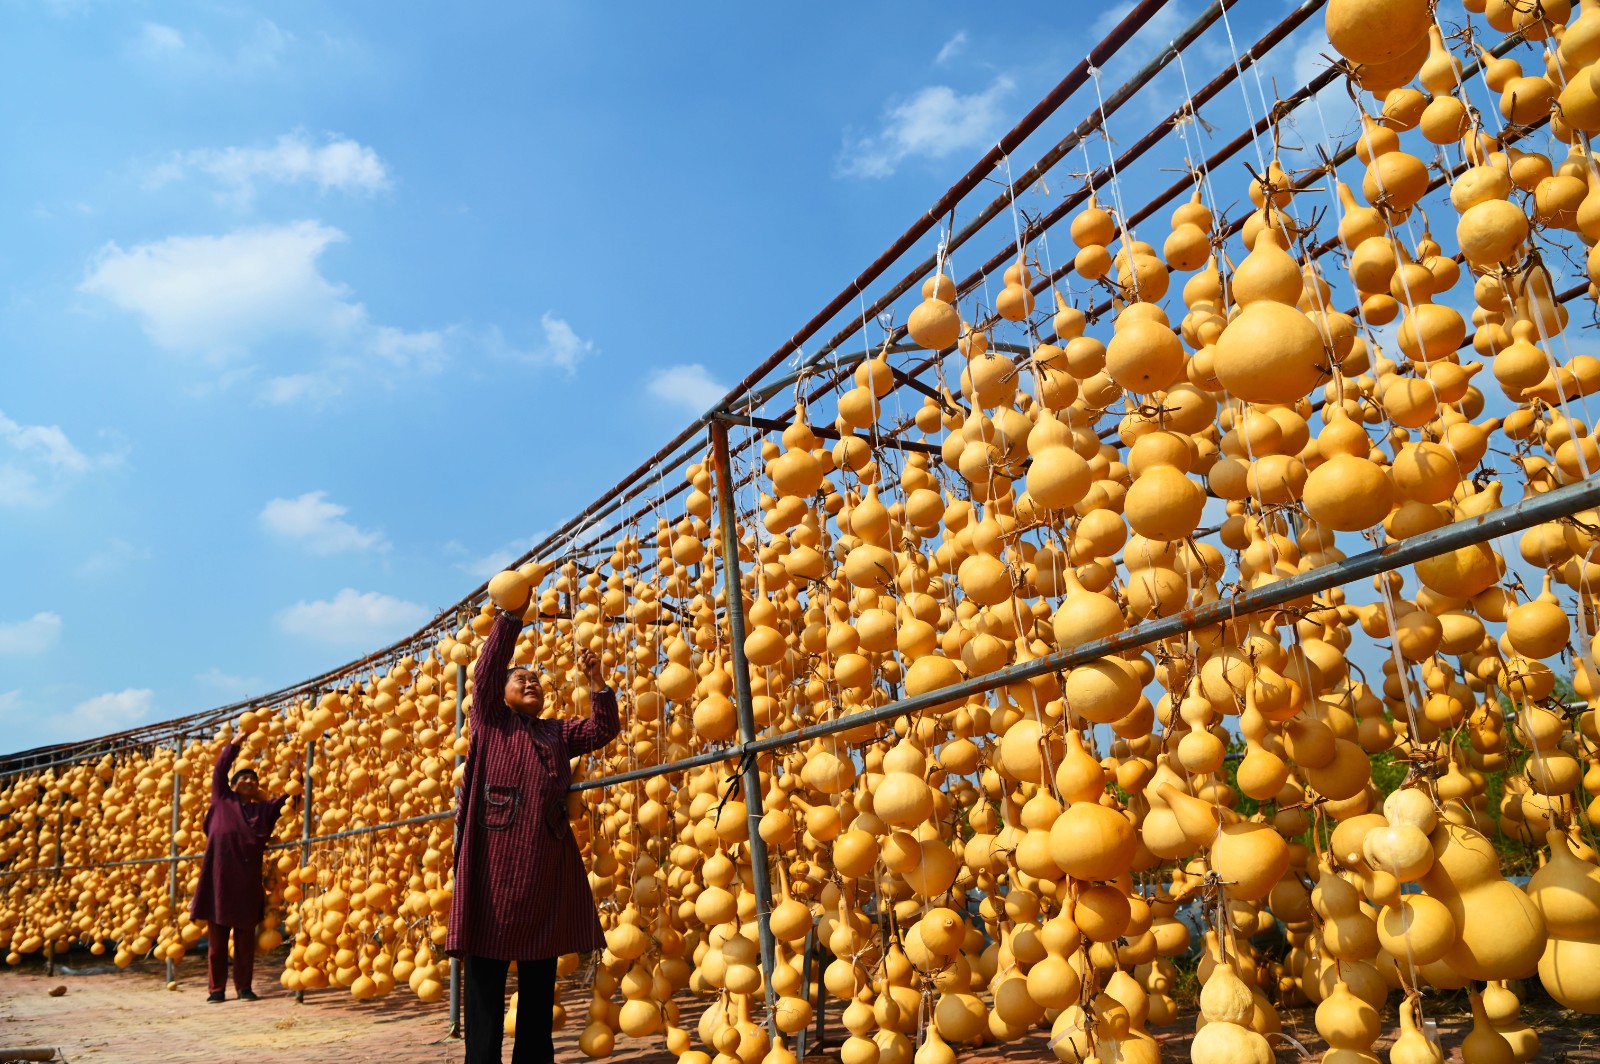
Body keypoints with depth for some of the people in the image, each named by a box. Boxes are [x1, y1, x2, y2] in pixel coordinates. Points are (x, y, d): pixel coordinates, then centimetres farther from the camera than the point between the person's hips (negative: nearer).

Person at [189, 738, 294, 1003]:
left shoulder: (264, 810, 14)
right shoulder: (222, 800, 11)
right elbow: (219, 770, 8)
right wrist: (234, 744, 6)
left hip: (248, 881, 1)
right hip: (219, 876, -1)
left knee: (245, 938, 5)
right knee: (217, 937, 4)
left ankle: (244, 987, 13)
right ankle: (217, 988, 13)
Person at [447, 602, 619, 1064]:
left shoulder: (557, 732, 20)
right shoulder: (490, 721, 10)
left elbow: (604, 729, 9)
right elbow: (485, 671, -4)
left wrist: (595, 680, -2)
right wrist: (511, 615, -12)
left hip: (547, 864, 4)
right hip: (494, 858, -4)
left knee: (540, 974, 8)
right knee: (486, 971, -2)